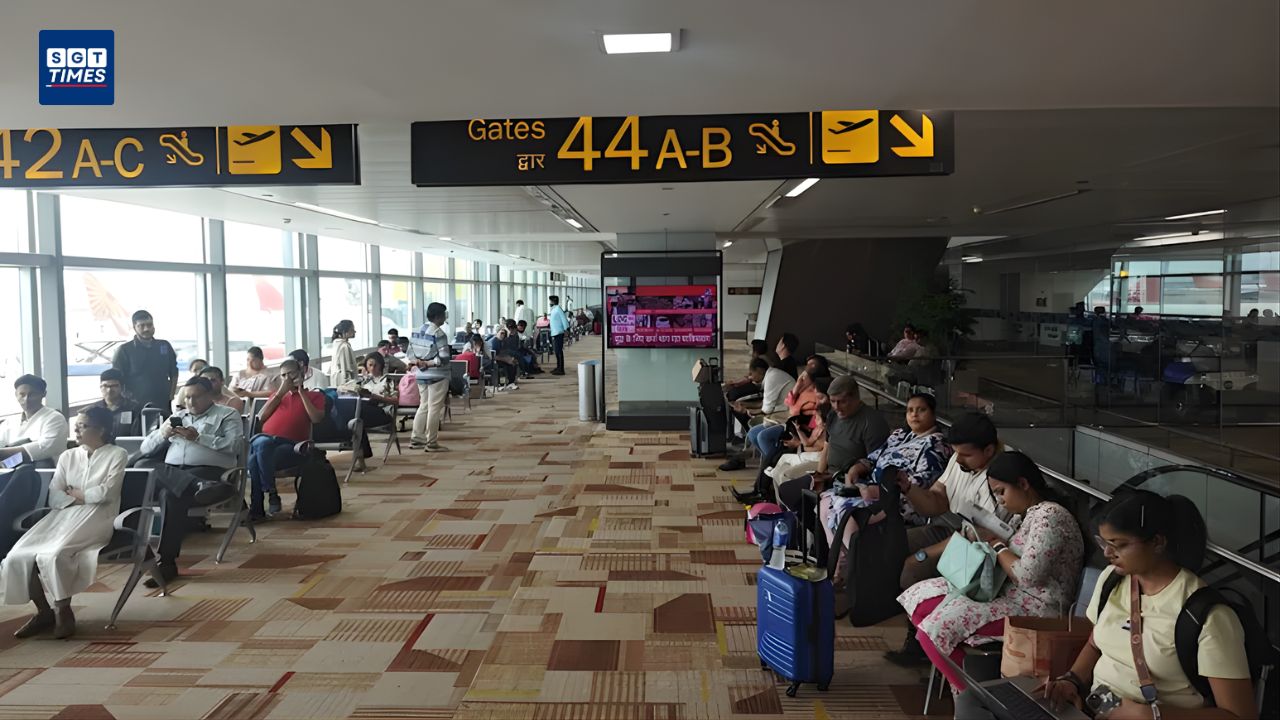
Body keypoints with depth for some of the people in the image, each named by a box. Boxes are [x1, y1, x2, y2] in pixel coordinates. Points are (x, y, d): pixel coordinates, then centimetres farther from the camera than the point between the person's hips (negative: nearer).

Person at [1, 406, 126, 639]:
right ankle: (44, 611, -3)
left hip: (97, 515, -6)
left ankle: (63, 611, -12)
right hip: (64, 514, 6)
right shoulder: (67, 456, 21)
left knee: (54, 554, -31)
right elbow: (54, 496, 10)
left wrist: (79, 495, 3)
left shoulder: (116, 454, 5)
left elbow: (106, 492, -7)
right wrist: (75, 499, -6)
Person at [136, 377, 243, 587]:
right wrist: (162, 433, 2)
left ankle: (166, 562, -34)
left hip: (208, 470, -5)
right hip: (171, 471, 5)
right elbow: (145, 448, 23)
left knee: (171, 495, -35)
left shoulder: (227, 415, 16)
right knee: (143, 466, -27)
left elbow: (235, 445, -4)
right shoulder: (177, 418, 31)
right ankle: (197, 486, -44)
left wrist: (199, 438, -9)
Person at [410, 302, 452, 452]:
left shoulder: (419, 331, 9)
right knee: (434, 409, -1)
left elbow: (415, 354, 11)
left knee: (423, 406, 17)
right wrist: (430, 363, -11)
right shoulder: (438, 333, -14)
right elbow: (444, 358, -19)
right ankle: (432, 443, 3)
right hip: (437, 375, -8)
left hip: (421, 375, 8)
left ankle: (416, 439, 20)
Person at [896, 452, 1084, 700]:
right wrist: (990, 542, 0)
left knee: (937, 625, -22)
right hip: (1010, 593, 10)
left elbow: (1028, 576, -25)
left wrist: (997, 545, -10)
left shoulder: (1049, 515, -17)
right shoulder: (1031, 514, 15)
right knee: (920, 600, 0)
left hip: (1035, 609, -10)